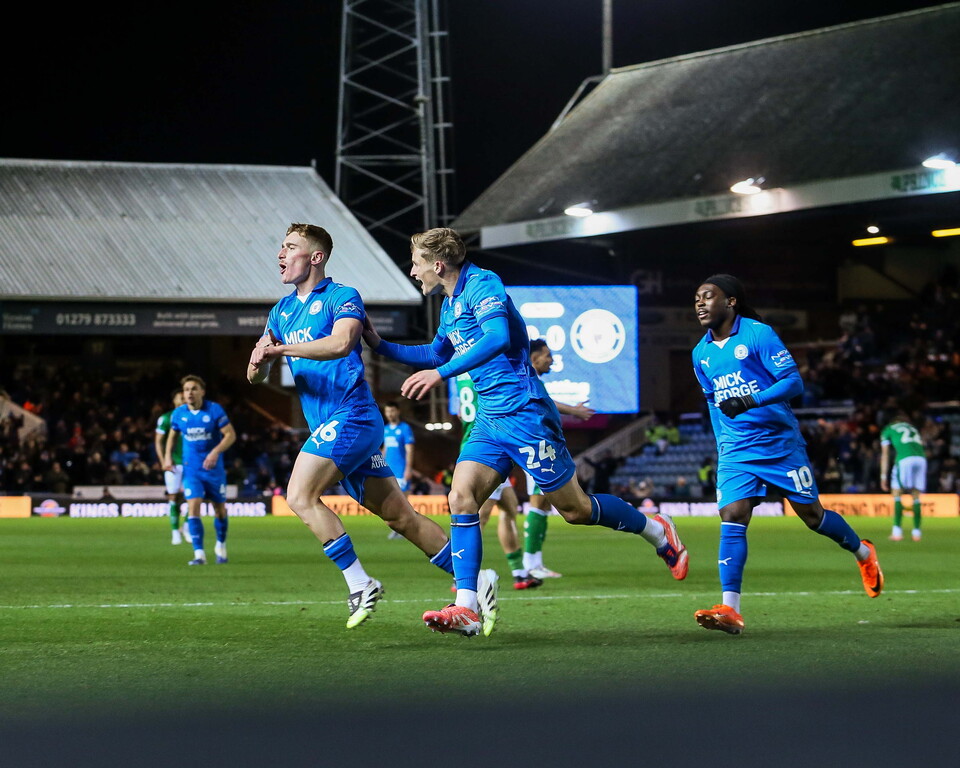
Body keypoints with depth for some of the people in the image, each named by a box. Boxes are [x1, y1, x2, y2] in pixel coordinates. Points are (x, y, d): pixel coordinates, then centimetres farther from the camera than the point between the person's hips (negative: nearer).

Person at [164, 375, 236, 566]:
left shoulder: (214, 410, -10)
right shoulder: (178, 413, 0)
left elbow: (231, 435, -11)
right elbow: (173, 435, 17)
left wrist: (215, 452, -25)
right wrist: (168, 456, 2)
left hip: (214, 469, -1)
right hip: (191, 470, 1)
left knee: (220, 509, 9)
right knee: (193, 507, -16)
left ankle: (221, 546, 35)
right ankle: (199, 554, -17)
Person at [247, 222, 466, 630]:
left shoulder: (342, 297, -5)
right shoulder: (281, 310, 18)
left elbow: (341, 342, -26)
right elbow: (255, 376, 13)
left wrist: (282, 348, -28)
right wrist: (259, 359, -11)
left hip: (350, 416, -8)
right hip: (331, 427, 8)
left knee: (301, 496, -19)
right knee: (400, 516, 6)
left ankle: (360, 584, -15)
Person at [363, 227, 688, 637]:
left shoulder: (481, 284, -13)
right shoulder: (449, 305, 15)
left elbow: (498, 337, -31)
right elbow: (437, 352, 33)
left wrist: (441, 373, -34)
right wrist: (380, 345, 24)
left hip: (524, 413, -9)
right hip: (489, 420, 9)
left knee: (574, 507, -1)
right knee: (461, 496, -10)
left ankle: (657, 531, 23)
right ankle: (466, 608, -15)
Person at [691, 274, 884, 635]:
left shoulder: (758, 334, -11)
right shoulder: (701, 354, 8)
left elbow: (793, 381, -17)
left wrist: (752, 400, -31)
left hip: (780, 443, -4)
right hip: (735, 452, 4)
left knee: (812, 515, 6)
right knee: (732, 517, -15)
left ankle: (863, 552, 36)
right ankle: (730, 610, -23)